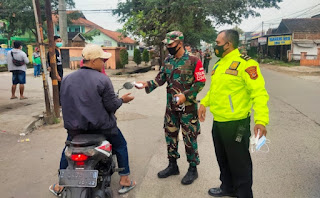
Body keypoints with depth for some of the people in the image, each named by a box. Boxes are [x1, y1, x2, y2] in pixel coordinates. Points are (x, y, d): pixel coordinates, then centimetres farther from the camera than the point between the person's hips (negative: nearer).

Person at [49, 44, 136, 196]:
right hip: (101, 126, -3)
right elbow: (111, 105, -14)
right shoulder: (103, 79, -15)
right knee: (121, 146, 19)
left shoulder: (67, 79, 0)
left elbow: (64, 104, 7)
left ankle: (60, 185, 37)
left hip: (75, 127, 4)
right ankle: (124, 181, 24)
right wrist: (122, 99, 5)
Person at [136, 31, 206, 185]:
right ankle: (172, 165, 31)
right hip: (171, 106, 6)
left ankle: (192, 169, 20)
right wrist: (147, 84, -8)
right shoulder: (167, 61, 9)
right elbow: (160, 79, 9)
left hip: (188, 107, -6)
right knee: (170, 135, 13)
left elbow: (201, 82, -10)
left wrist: (186, 95, -18)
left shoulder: (193, 61, -9)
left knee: (189, 138, 3)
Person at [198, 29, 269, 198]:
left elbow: (259, 92, -21)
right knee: (222, 159, 23)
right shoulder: (219, 64, 12)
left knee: (239, 163, 8)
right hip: (218, 121, 9)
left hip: (236, 123, -9)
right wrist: (204, 103, 13)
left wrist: (261, 119, -31)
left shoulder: (245, 63, -16)